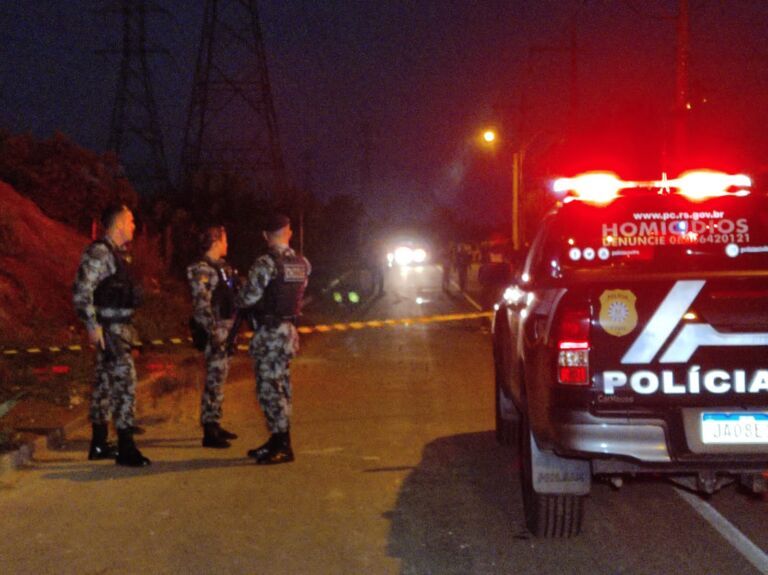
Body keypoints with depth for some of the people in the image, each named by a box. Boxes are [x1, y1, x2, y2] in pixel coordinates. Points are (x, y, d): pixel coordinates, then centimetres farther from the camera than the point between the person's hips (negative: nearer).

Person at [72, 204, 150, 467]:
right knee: (125, 381, -12)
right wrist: (92, 326, -21)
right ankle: (126, 448, -10)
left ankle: (99, 444, 21)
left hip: (121, 326, 10)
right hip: (108, 328, -10)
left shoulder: (119, 254, 15)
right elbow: (81, 291, -19)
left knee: (106, 382, 13)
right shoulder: (99, 252, -14)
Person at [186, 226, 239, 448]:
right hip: (216, 331, -9)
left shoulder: (224, 267, 16)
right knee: (214, 379, -8)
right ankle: (209, 432, -5)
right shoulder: (201, 269, -12)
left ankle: (215, 424, 24)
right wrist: (213, 331, -23)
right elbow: (201, 305, -18)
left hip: (228, 328, 9)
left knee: (220, 378, 15)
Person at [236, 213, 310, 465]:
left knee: (269, 387, -4)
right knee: (281, 386, 15)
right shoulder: (302, 264, 5)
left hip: (269, 332, -8)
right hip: (289, 329, 8)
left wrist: (237, 300, 8)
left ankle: (281, 447, -4)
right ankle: (279, 441, 22)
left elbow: (247, 298, -14)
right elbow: (296, 294, 10)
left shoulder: (265, 263, -15)